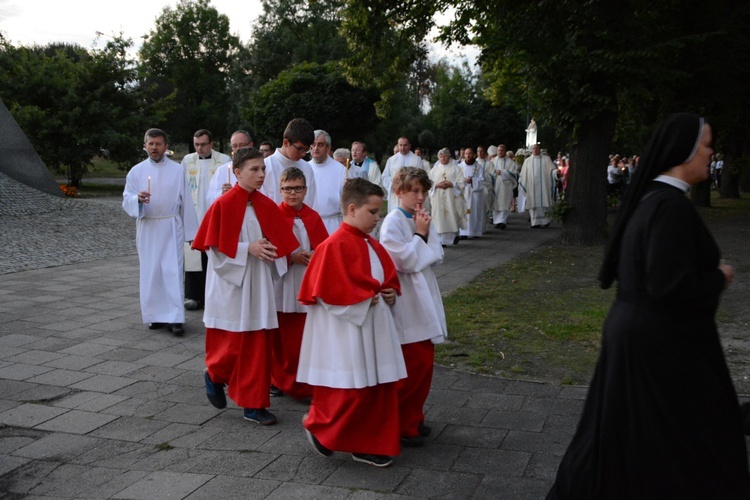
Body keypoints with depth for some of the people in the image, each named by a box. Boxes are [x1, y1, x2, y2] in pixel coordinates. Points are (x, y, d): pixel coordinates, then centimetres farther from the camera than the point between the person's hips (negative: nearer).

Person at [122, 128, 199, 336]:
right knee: (149, 273, 5)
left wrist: (190, 231, 0)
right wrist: (138, 200, -21)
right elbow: (126, 201, 2)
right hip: (146, 228, 2)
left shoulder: (178, 170, 3)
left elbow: (186, 202, 2)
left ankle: (175, 318, -6)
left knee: (173, 272, -6)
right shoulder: (136, 171, 5)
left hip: (171, 228, -2)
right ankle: (155, 315, 15)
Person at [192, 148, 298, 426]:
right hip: (231, 282, -5)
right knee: (233, 343, 2)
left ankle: (253, 405, 14)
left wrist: (269, 250, -9)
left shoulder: (266, 206, 4)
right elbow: (215, 247, -11)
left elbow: (279, 241, 11)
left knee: (258, 344, 5)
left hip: (258, 282, 5)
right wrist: (248, 248, -18)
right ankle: (214, 374, 35)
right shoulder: (224, 204, -11)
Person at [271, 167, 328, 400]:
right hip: (281, 284, -2)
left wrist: (316, 256, -13)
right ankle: (279, 379, 23)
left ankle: (304, 382, 12)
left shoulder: (313, 217, 6)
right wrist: (292, 257, -16)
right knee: (280, 336, 7)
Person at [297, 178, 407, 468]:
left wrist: (390, 293, 2)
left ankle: (367, 445, 23)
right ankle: (319, 427, 21)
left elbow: (388, 277, 22)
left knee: (378, 389, 11)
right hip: (345, 330, -9)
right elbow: (329, 290, -21)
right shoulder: (336, 245, -16)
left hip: (373, 328, 9)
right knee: (352, 392, -3)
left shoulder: (372, 245, 11)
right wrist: (365, 298, -17)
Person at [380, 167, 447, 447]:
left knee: (425, 364, 13)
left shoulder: (423, 220, 10)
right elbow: (404, 261, -18)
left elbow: (437, 257, 7)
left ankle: (412, 418, 26)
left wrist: (426, 233, -6)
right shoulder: (393, 222, -12)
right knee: (414, 366, -6)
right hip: (406, 302, -8)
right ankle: (400, 425, 9)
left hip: (425, 298, 8)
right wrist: (420, 235, -10)